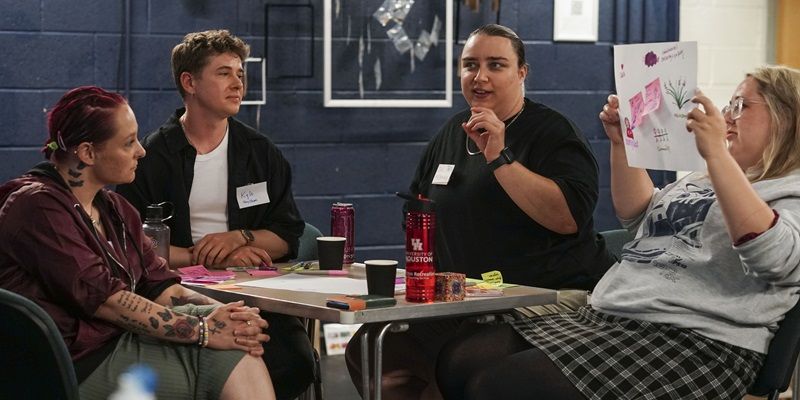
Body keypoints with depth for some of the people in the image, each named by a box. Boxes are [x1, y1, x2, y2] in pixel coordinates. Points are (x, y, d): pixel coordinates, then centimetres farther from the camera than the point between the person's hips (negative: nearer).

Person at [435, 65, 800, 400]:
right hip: (606, 320, 9)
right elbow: (639, 216, 30)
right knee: (459, 359, -9)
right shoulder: (706, 179, 27)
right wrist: (621, 144, 16)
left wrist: (717, 153, -25)